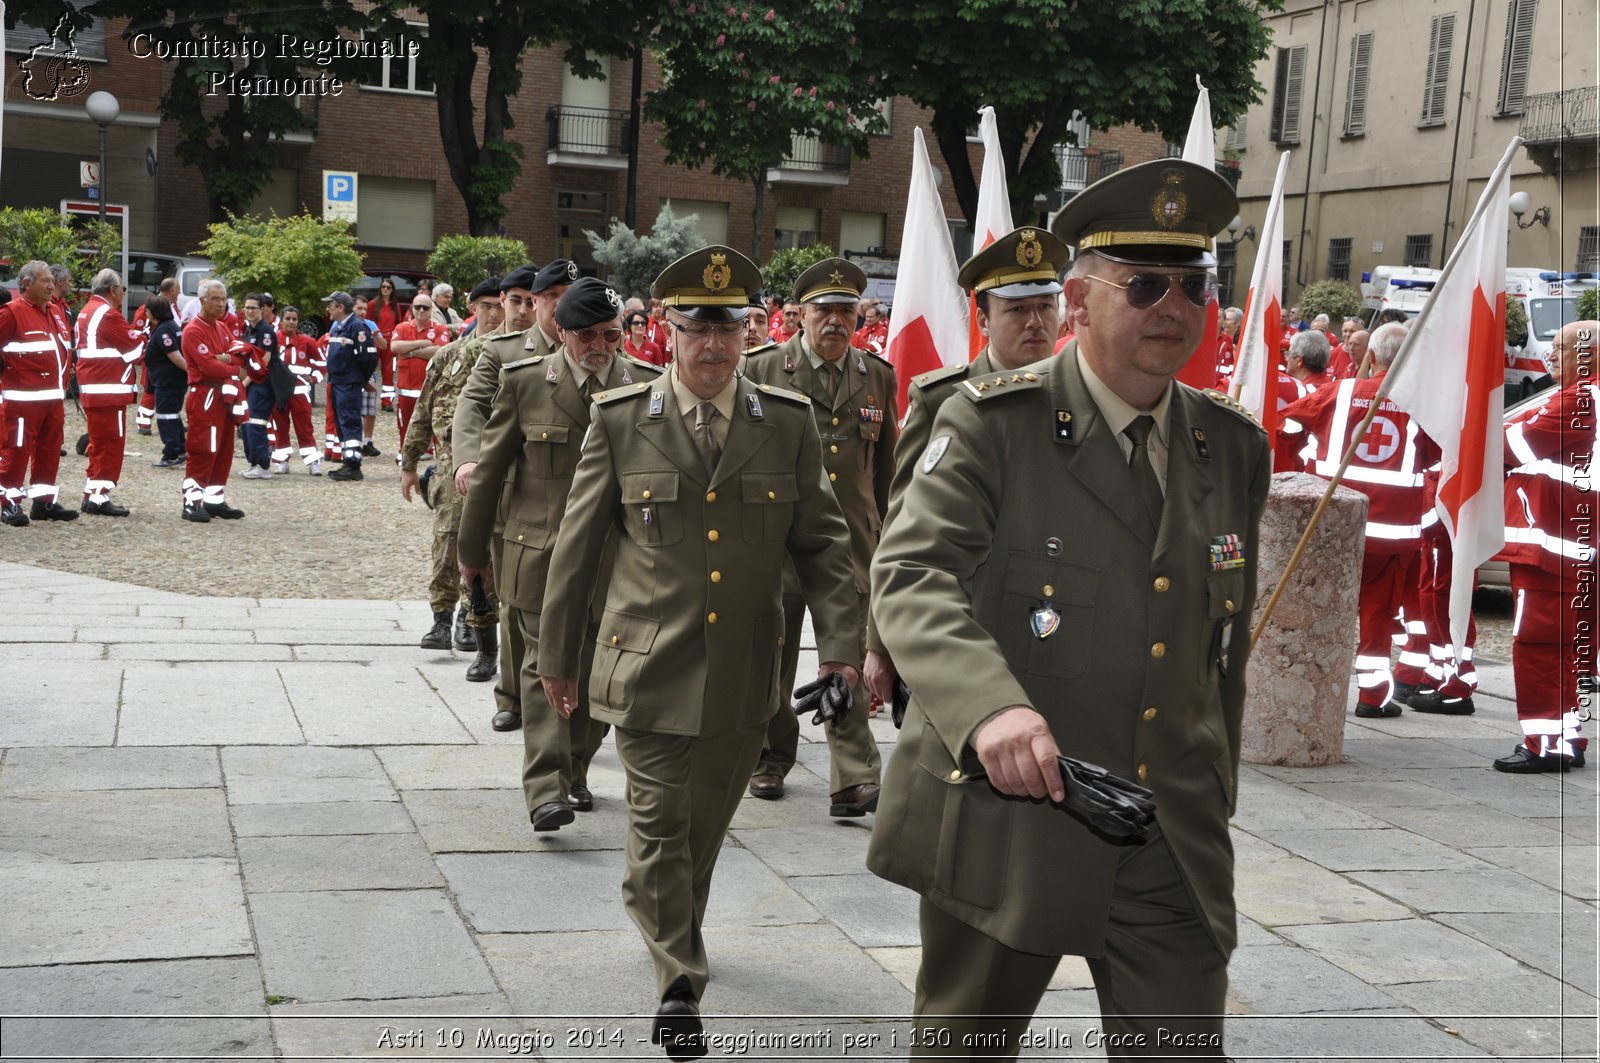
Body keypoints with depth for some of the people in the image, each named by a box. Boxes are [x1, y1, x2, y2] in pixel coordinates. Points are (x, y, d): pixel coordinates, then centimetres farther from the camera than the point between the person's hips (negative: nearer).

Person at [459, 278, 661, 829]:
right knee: (545, 665, -9)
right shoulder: (524, 381, -2)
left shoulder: (648, 385, 1)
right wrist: (472, 550, 9)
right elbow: (490, 469, 5)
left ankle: (574, 772, 28)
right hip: (540, 552, -2)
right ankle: (546, 790, -12)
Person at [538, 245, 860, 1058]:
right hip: (648, 669, -2)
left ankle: (672, 929, 41)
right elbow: (577, 547, 3)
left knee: (705, 827, 16)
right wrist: (557, 655, 7)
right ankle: (679, 983, 10)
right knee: (660, 826, -2)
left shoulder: (788, 425, 1)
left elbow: (822, 542, 5)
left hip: (742, 677, 2)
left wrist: (840, 643, -6)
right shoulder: (619, 421, -4)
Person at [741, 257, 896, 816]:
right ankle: (770, 760, 28)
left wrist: (885, 535, 16)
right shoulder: (763, 370, 0)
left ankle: (854, 781, -8)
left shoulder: (878, 376, 9)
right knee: (772, 659, 11)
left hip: (851, 543, 1)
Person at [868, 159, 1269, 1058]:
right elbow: (913, 576, -21)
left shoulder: (1235, 450, 8)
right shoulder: (994, 422, -8)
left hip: (1175, 846, 4)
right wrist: (989, 706, -39)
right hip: (1003, 822, -3)